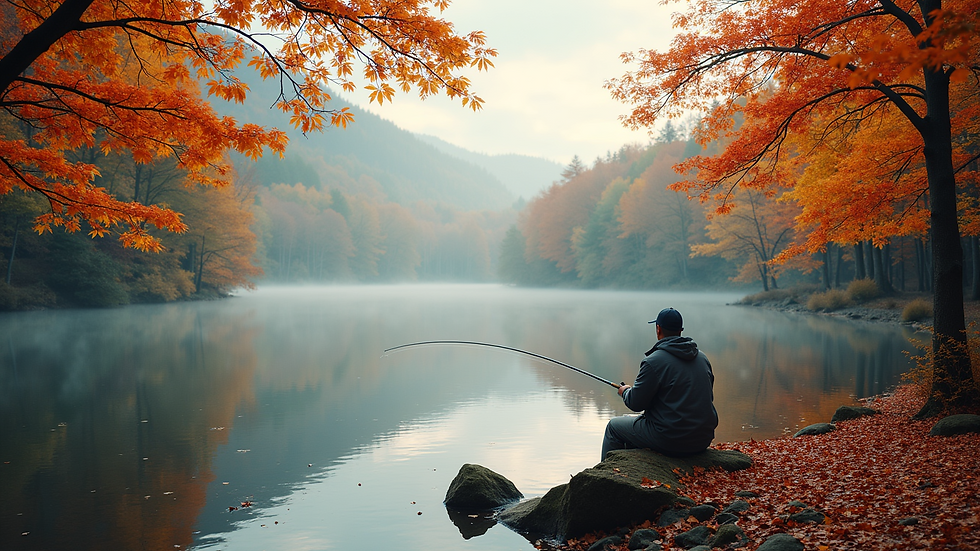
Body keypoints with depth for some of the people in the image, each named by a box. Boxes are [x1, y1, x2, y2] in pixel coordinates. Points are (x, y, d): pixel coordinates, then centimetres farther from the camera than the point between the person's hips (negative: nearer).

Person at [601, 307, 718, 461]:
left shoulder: (654, 361, -15)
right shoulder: (703, 358, 7)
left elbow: (636, 403, -11)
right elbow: (707, 397, 16)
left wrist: (626, 391, 13)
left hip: (671, 441, -7)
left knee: (614, 426, 15)